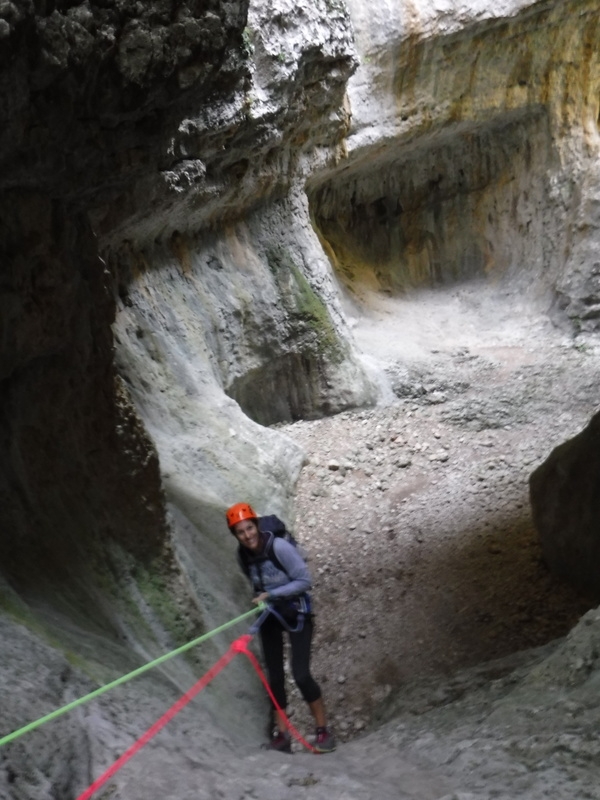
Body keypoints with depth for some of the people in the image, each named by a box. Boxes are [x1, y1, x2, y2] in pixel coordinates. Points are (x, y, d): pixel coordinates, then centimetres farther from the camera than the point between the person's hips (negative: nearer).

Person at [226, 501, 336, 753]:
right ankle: (281, 734, 15)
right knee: (275, 676, 5)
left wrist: (270, 594, -23)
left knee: (301, 674, -13)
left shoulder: (279, 546, -25)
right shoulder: (243, 555, -7)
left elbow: (305, 580, -22)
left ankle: (323, 730, 4)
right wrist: (259, 598, -4)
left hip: (296, 613, -5)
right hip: (268, 615, 5)